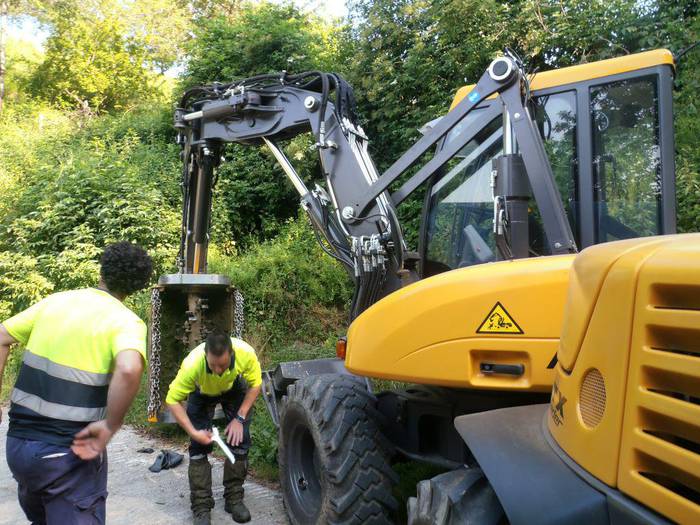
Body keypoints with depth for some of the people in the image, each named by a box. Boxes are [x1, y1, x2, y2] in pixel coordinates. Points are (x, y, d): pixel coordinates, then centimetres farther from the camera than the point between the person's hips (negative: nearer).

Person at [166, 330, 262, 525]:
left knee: (240, 440, -5)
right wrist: (193, 432, -33)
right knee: (199, 446, -9)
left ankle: (234, 498, 12)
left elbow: (255, 385, -20)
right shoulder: (192, 364, -41)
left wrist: (240, 418, -23)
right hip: (202, 392, -1)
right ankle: (201, 506, 4)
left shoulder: (246, 353, -39)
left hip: (235, 388, 1)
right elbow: (172, 400, -29)